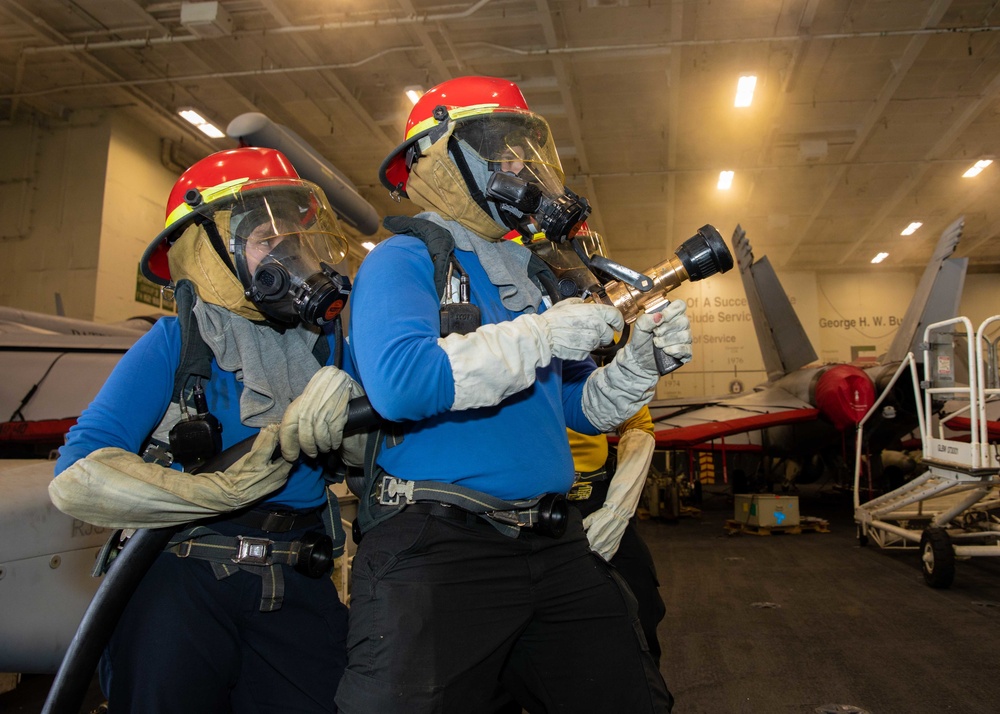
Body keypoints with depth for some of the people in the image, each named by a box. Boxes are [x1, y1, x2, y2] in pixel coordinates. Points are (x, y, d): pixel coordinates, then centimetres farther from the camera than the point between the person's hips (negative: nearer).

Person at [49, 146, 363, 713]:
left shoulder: (327, 345, 9)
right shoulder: (177, 343, -2)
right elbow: (78, 477, -12)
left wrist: (345, 401, -18)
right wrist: (225, 489, -16)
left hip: (300, 590, 3)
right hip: (186, 581, -3)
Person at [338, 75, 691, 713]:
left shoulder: (530, 277, 17)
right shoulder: (404, 260, -5)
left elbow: (585, 409, 20)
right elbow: (398, 383, -26)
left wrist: (642, 362, 1)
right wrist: (542, 335, -19)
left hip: (555, 542, 8)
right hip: (435, 540, -7)